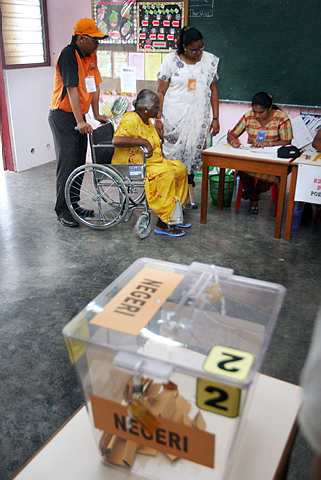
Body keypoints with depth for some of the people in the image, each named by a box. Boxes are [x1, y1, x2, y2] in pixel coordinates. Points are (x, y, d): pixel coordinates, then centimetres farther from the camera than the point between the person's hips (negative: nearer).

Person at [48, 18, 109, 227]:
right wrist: (80, 122, -29)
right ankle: (62, 210, 2)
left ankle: (73, 204, 23)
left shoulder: (91, 55, 8)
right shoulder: (69, 55, -17)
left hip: (79, 115, 8)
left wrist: (97, 115, 7)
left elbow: (95, 86, 10)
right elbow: (72, 89, -24)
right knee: (67, 163, -6)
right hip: (63, 116, -8)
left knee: (79, 162, 12)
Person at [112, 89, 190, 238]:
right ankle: (163, 223, -24)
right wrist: (143, 141, -31)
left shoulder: (147, 121, 15)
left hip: (150, 161, 10)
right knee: (166, 175, -29)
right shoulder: (131, 119, -16)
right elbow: (117, 140, -34)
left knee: (180, 168, 2)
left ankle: (173, 215, 7)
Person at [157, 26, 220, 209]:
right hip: (174, 118, -2)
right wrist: (158, 118, -9)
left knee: (193, 154, 4)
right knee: (173, 153, -1)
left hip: (198, 118, 2)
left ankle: (189, 191, 17)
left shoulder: (210, 60, 3)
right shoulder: (171, 60, -5)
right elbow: (161, 92, -3)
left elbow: (213, 90, 8)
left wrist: (215, 118, 4)